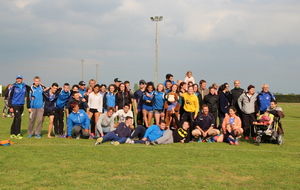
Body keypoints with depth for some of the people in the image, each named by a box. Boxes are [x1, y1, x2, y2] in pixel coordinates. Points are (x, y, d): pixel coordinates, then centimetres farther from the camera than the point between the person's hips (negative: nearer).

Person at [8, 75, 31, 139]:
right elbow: (10, 97, -5)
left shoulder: (25, 86, 5)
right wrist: (10, 107, -9)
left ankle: (12, 134, 19)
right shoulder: (13, 87, -6)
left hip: (21, 105, 5)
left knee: (16, 120, 11)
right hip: (15, 105, -5)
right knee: (18, 119, -11)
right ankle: (17, 134, -5)